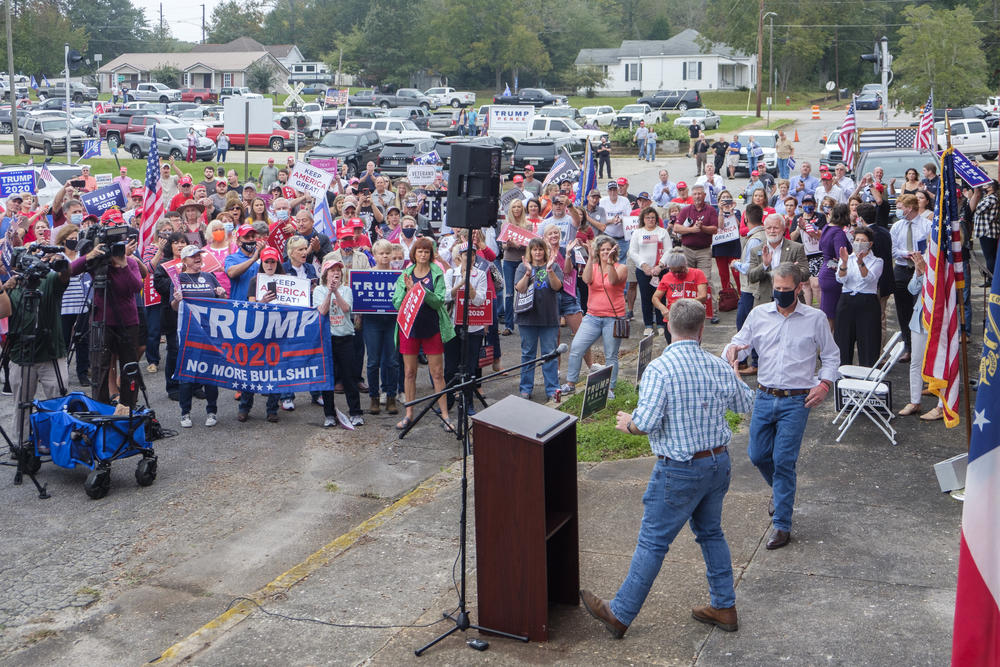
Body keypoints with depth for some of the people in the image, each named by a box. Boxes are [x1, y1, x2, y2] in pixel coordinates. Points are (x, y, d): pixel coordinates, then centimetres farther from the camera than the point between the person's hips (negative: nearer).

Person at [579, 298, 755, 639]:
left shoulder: (659, 369, -20)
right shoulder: (719, 366, -1)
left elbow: (646, 422, -25)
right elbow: (746, 403, 15)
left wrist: (627, 424, -3)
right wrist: (733, 375, 33)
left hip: (680, 470, -6)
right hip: (718, 461, 6)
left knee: (652, 542, 2)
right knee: (711, 532, 22)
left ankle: (620, 614, 13)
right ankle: (724, 608, 30)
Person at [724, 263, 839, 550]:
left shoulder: (815, 318, 1)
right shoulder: (759, 314, 5)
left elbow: (831, 356, 10)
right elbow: (739, 344, 5)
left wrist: (825, 383, -6)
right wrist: (732, 351, -19)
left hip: (796, 401, -3)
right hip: (764, 397, 3)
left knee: (783, 461, -6)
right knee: (757, 455, 9)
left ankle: (782, 525, 4)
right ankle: (780, 490, 42)